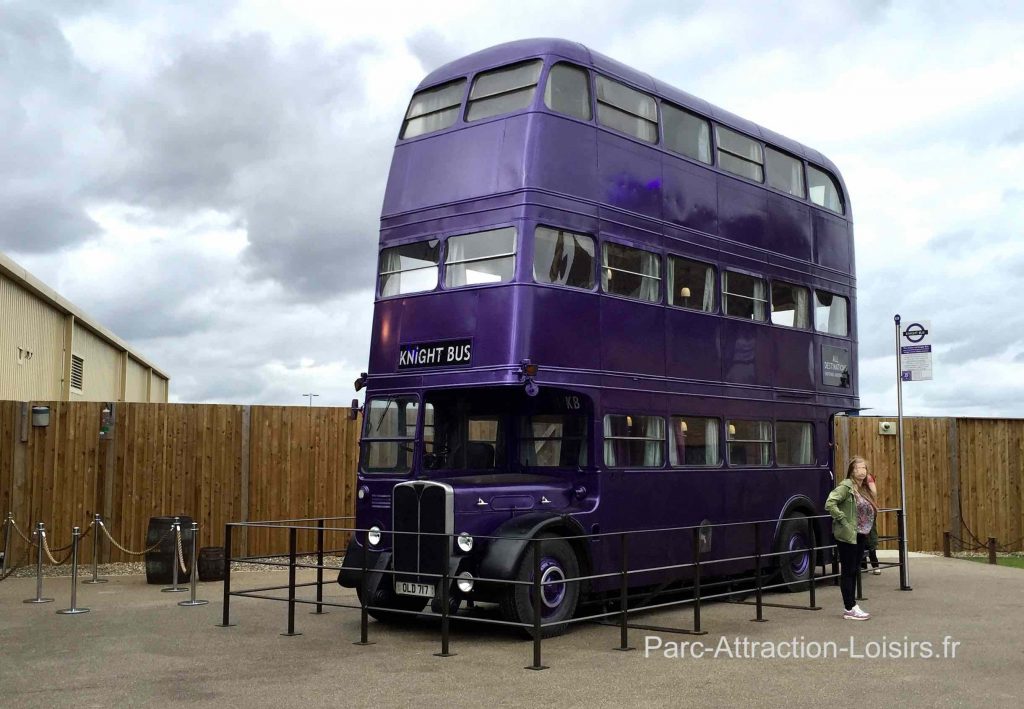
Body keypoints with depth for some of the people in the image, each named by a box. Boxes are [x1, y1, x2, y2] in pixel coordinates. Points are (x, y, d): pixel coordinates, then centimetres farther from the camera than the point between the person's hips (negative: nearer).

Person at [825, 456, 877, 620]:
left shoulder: (864, 489, 12)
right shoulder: (846, 486, -13)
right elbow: (830, 504, -24)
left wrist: (867, 530, 10)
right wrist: (843, 521, -20)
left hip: (861, 536, 8)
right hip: (847, 536, -8)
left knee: (854, 571, 13)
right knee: (848, 571, -1)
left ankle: (852, 605, 21)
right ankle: (849, 609, 3)